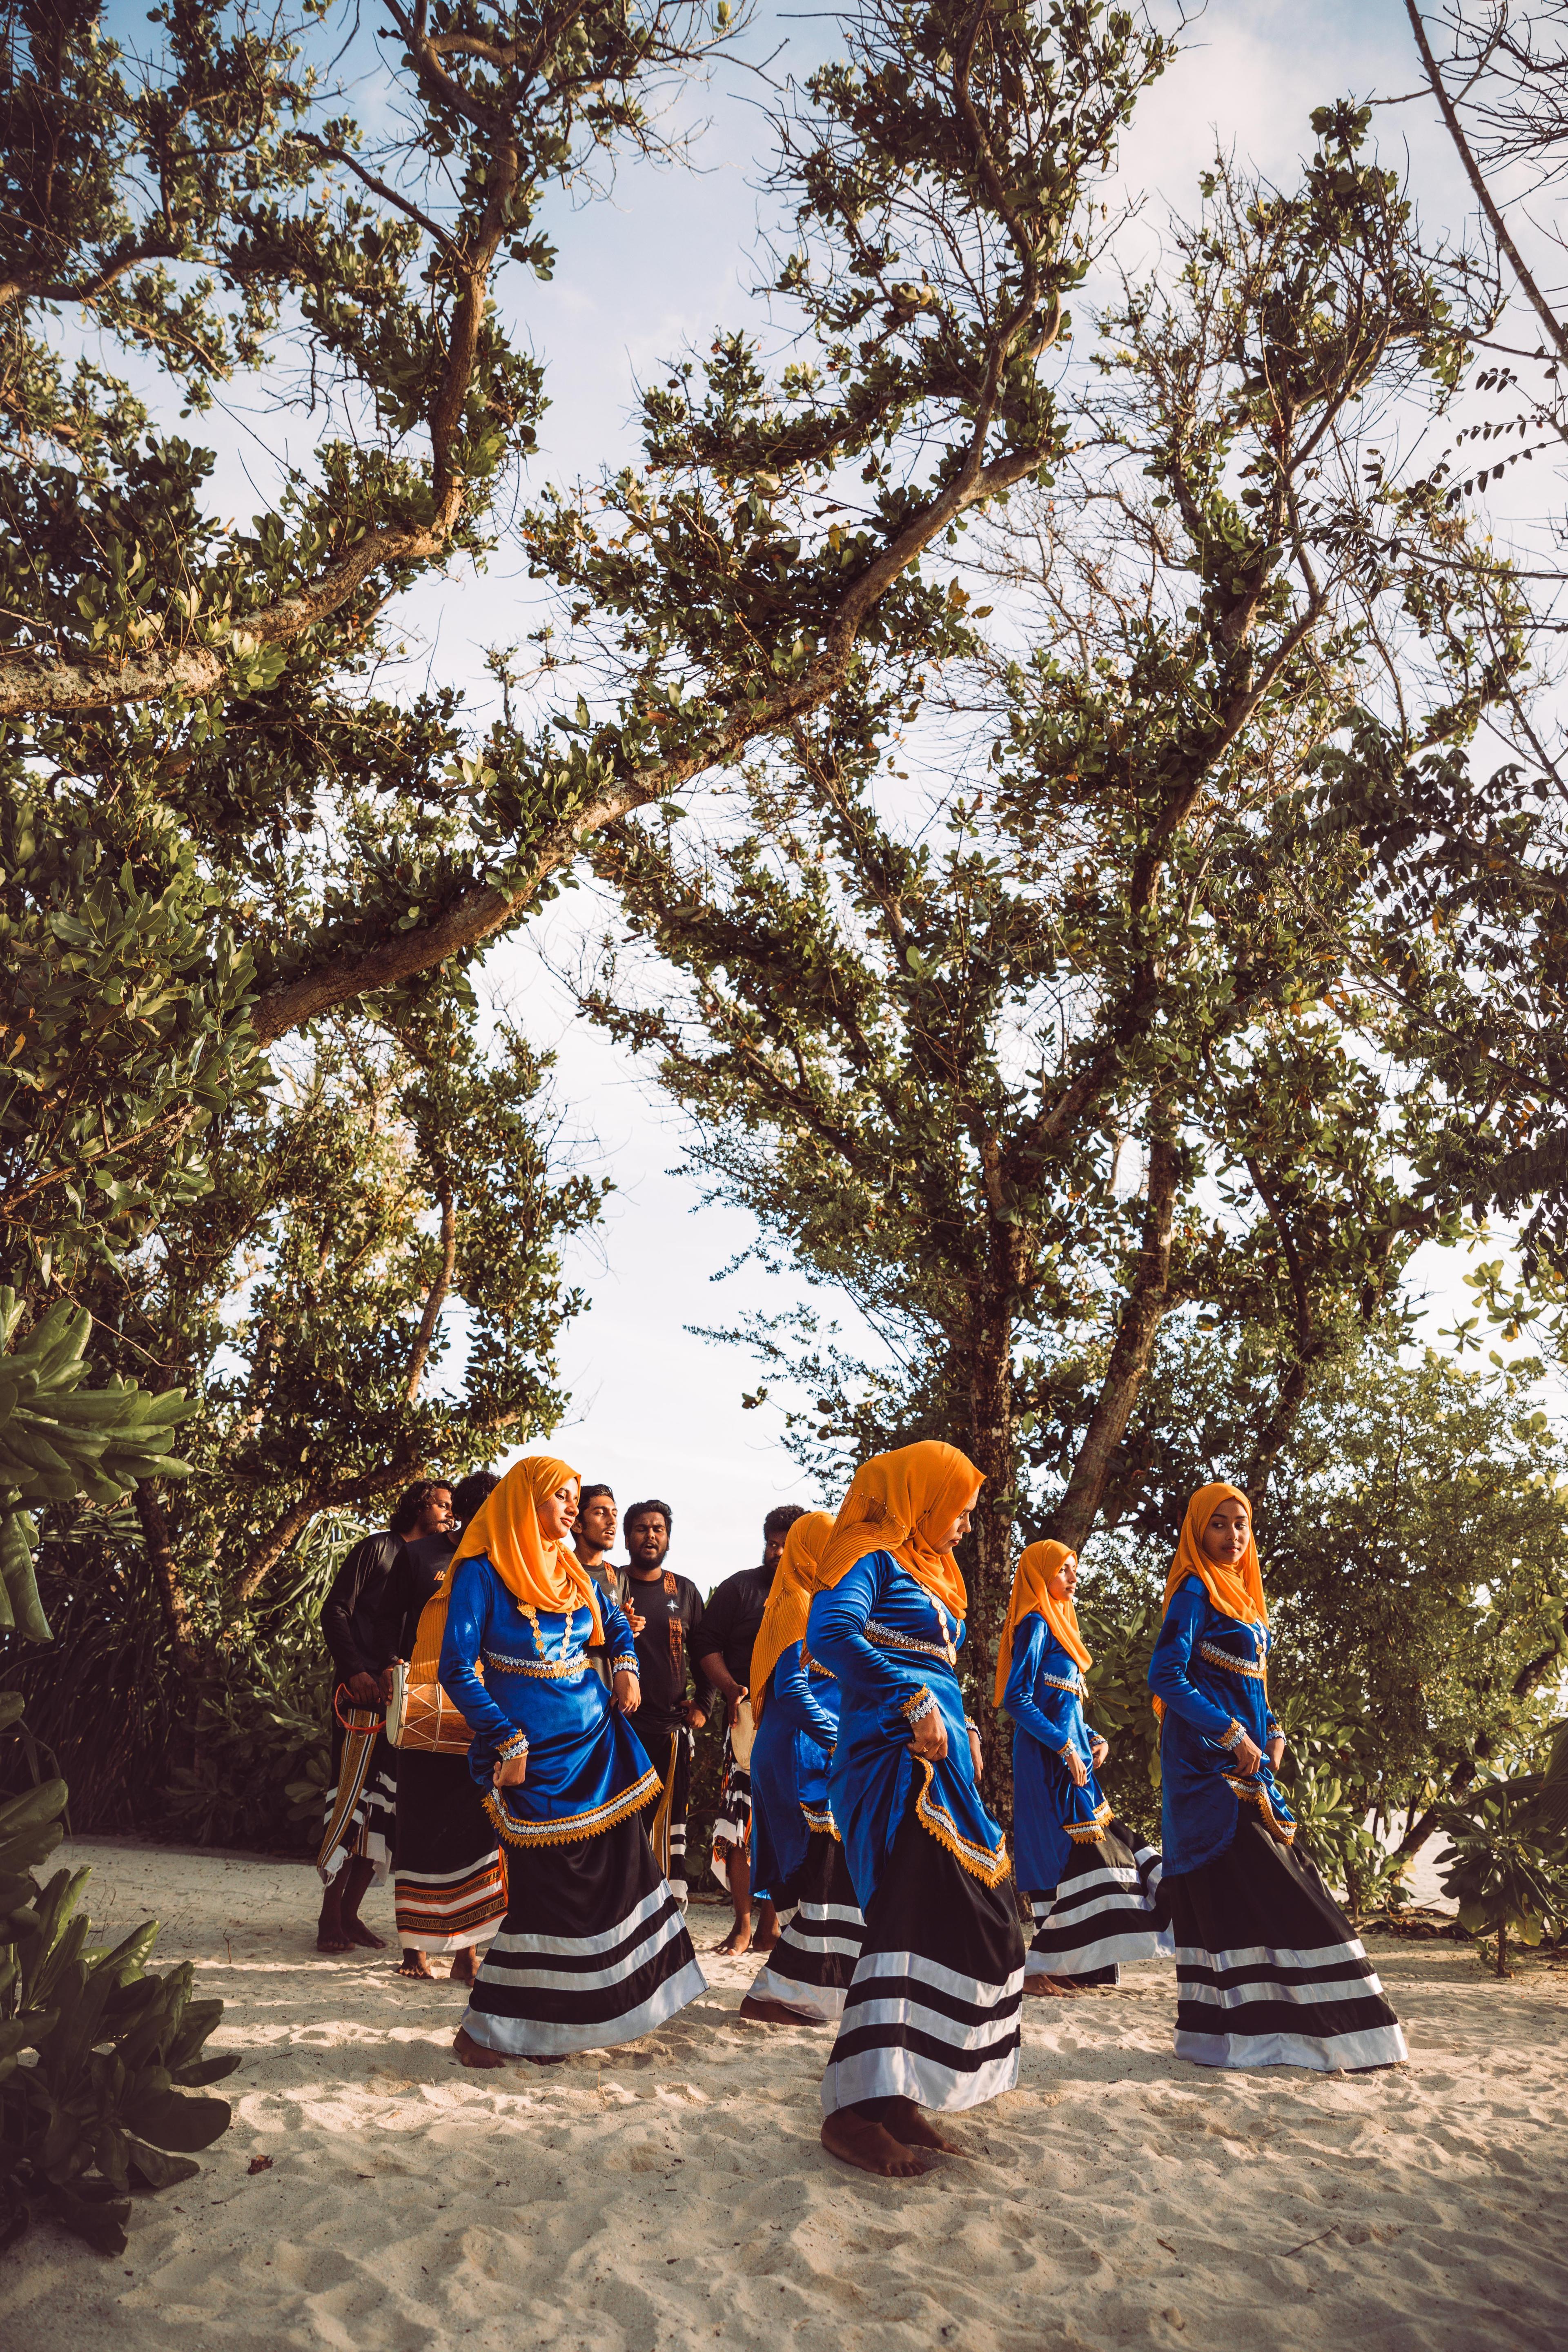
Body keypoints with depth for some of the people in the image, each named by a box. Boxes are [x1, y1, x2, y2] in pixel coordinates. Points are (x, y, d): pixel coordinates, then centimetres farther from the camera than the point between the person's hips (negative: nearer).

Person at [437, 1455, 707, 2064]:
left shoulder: (572, 1569, 10)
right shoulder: (483, 1571, -10)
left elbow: (616, 1623, 27)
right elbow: (457, 1670, -14)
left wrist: (626, 1665, 7)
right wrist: (508, 1742, -17)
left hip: (598, 1742, 7)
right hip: (532, 1756, -7)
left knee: (619, 1873, 7)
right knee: (549, 1892, -4)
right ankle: (485, 2030, 11)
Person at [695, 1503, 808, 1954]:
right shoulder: (739, 1588, 5)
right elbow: (708, 1647, 2)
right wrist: (731, 1688, -14)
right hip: (752, 1717, -2)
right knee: (744, 1816, -9)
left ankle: (770, 1925, 13)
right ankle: (743, 1924, 0)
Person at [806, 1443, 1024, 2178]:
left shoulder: (931, 1573, 22)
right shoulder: (874, 1558, -6)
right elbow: (829, 1633, -25)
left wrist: (965, 1730, 10)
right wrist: (915, 1702, -24)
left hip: (937, 1762, 10)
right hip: (892, 1759, -10)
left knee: (970, 1916, 8)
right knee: (913, 1912, -20)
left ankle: (897, 2098, 16)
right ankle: (859, 2110, -18)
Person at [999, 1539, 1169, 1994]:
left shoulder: (1058, 1624, 19)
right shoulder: (1036, 1625, -10)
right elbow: (1016, 1698, -18)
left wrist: (1092, 1738, 9)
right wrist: (1065, 1746, -19)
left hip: (1070, 1759, 9)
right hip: (1049, 1763, -9)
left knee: (1089, 1852, 8)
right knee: (1070, 1859, -9)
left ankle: (1060, 1968, 13)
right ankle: (1039, 1970, -1)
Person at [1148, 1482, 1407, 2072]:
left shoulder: (1241, 1596, 18)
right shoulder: (1196, 1591, -9)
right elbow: (1167, 1677, -17)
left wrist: (1271, 1734, 6)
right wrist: (1232, 1736, -18)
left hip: (1243, 1762, 8)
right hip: (1211, 1763, -8)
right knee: (1266, 1888, -10)